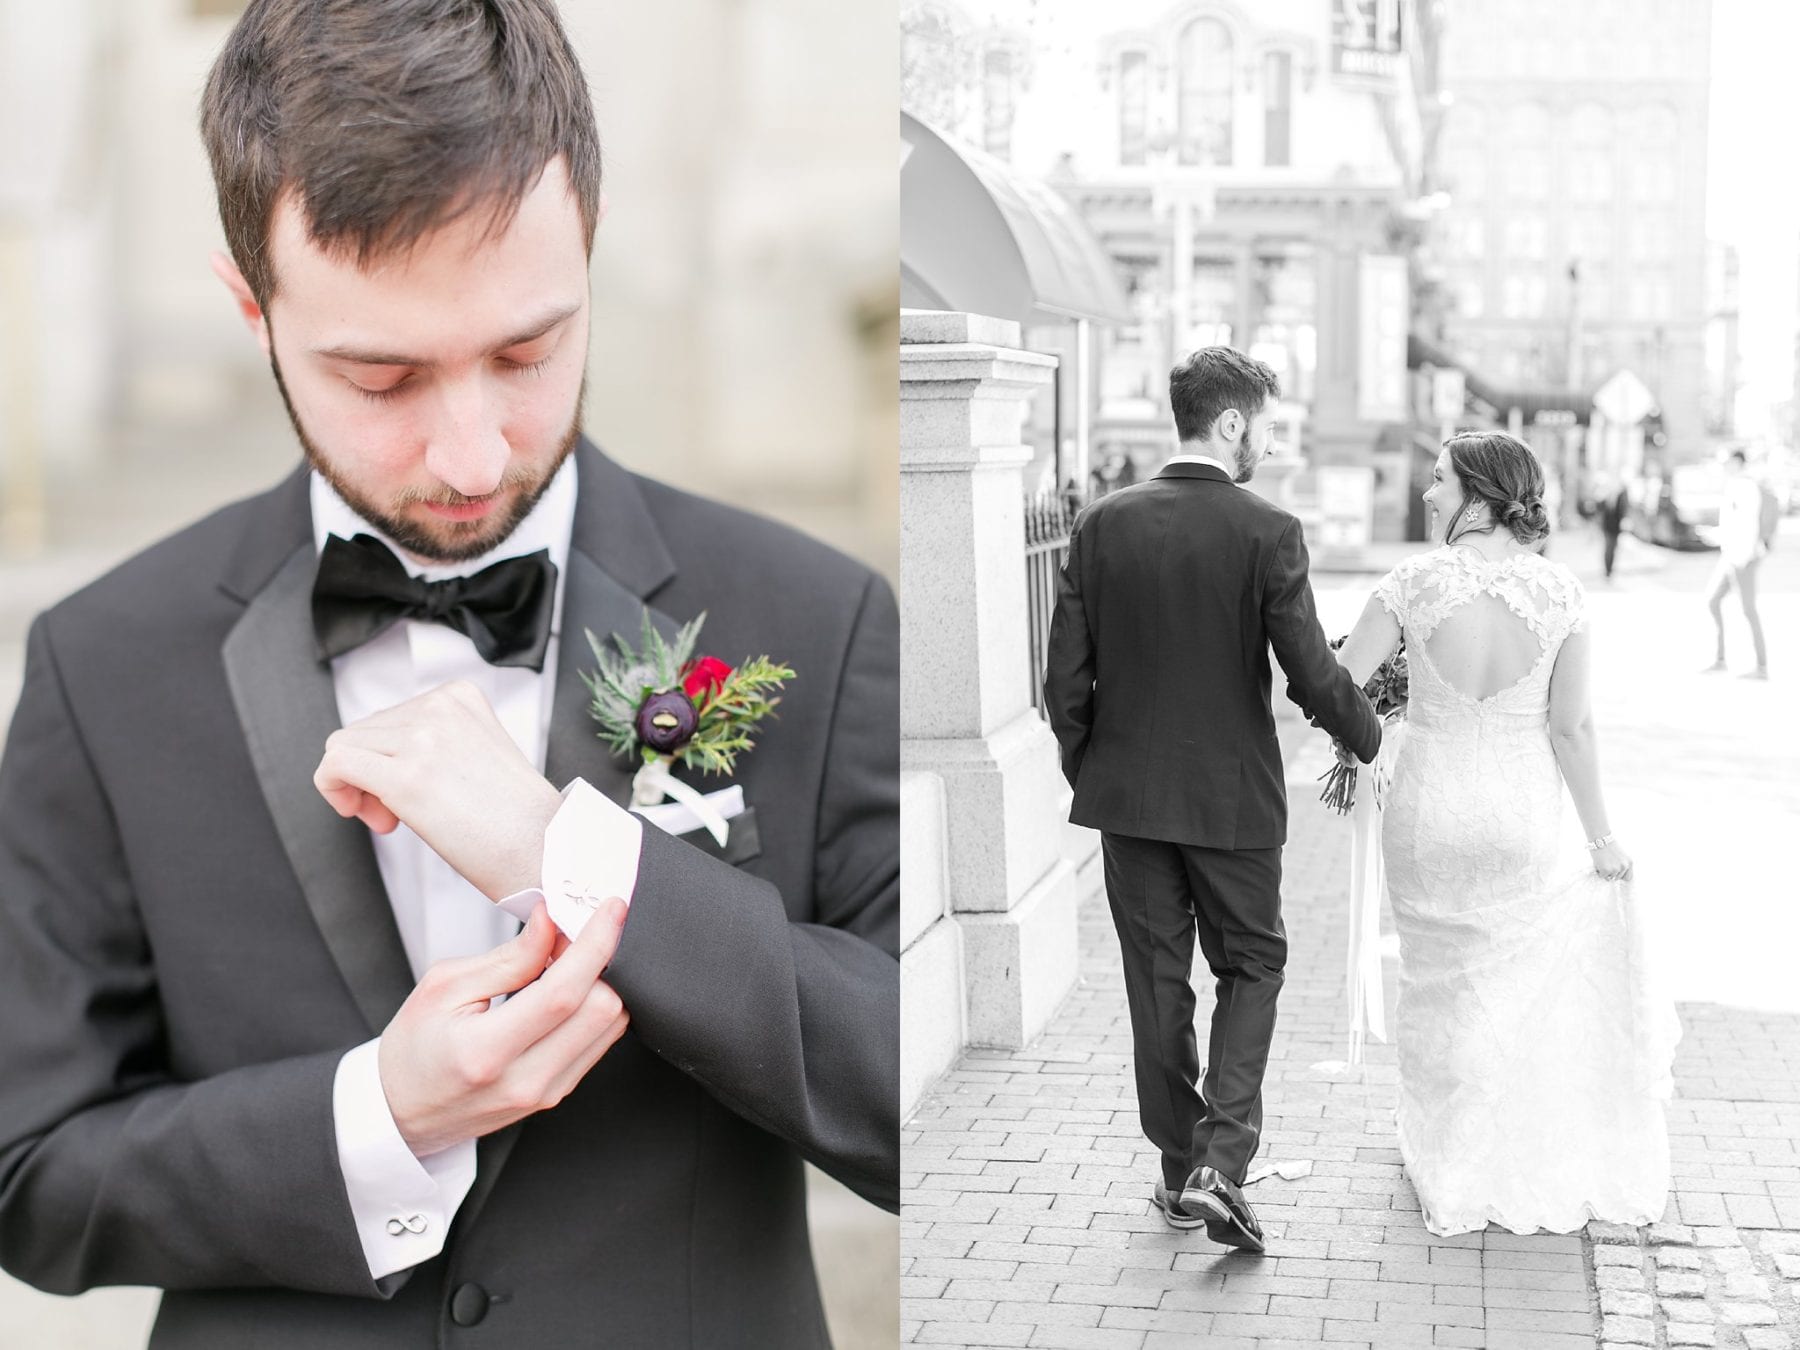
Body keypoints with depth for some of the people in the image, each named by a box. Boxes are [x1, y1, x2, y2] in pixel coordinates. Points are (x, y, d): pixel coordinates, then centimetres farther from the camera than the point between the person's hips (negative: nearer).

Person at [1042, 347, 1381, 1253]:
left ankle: (1178, 1170, 24)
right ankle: (1219, 1163, 0)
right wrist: (1370, 738, 6)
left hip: (1128, 795, 3)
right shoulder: (1267, 533, -12)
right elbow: (1312, 676, -13)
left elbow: (1064, 679, -2)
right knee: (1252, 965, 14)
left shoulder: (1103, 525, -3)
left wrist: (1089, 773, 12)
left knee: (1157, 982, 13)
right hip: (1234, 798, -3)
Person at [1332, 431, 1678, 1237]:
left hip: (1427, 821, -1)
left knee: (1441, 989, 18)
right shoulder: (1559, 591, -9)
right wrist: (1602, 837, 2)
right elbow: (1572, 728, -8)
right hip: (1524, 821, 1)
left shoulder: (1414, 581, -13)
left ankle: (1451, 1173, 31)